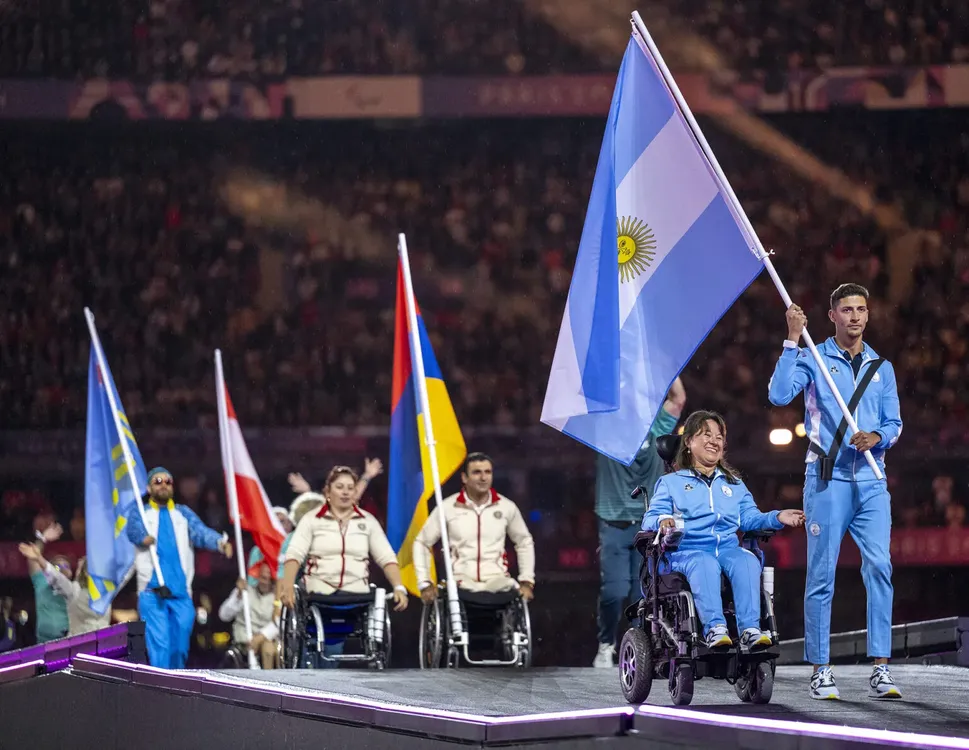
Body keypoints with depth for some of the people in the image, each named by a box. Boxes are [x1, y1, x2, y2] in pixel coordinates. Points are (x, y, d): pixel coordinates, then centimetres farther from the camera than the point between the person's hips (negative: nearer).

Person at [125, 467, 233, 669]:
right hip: (152, 592, -2)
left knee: (180, 647, 0)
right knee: (159, 644, -13)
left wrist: (220, 542, -25)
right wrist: (143, 537, -34)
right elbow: (134, 530, -9)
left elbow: (201, 532, -2)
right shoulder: (139, 513, 13)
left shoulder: (184, 514, 17)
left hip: (181, 592, 2)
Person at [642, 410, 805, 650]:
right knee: (705, 565, -39)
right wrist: (663, 521, -17)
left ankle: (750, 630, -45)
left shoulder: (734, 484, 31)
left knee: (748, 561, -32)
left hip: (728, 548, 3)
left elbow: (749, 518, 19)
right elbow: (650, 518, 8)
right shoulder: (671, 483, 20)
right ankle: (714, 629, -53)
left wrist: (777, 518, 0)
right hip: (687, 551, -3)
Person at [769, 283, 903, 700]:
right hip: (827, 478, -3)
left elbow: (894, 423, 15)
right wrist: (792, 340, -16)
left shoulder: (881, 367, 16)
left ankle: (880, 670, -10)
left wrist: (877, 437, -8)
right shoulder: (813, 359, 3)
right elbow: (779, 395, -13)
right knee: (821, 574, -2)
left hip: (871, 481, 3)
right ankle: (820, 670, 4)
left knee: (879, 565, -10)